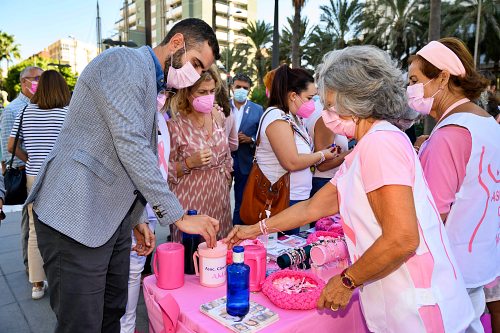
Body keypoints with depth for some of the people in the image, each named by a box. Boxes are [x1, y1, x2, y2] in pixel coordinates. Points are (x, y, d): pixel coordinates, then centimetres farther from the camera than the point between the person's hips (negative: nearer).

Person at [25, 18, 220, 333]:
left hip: (113, 220, 9)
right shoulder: (124, 62, -11)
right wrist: (179, 216, -19)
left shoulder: (151, 84, 19)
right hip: (76, 218, -9)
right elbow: (130, 146, -22)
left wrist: (138, 218, 17)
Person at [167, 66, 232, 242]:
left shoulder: (219, 117, 3)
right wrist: (190, 163, -21)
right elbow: (165, 171, -7)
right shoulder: (175, 125, -12)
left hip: (219, 197, 5)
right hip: (190, 201, -4)